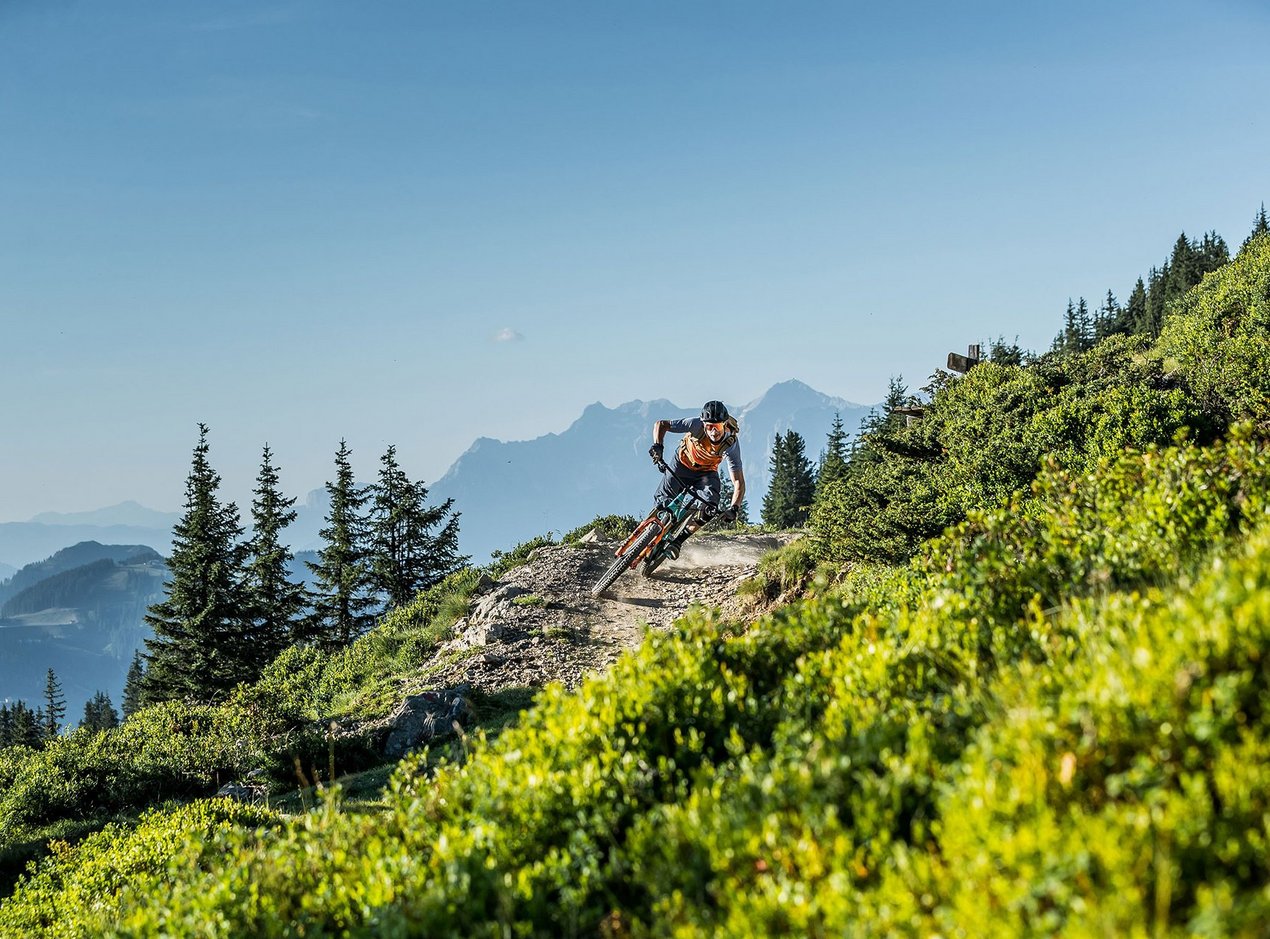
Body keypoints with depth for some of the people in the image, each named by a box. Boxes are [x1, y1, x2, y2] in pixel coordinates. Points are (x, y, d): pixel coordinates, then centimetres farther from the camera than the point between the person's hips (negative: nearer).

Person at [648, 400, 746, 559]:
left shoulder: (731, 444, -32)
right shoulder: (696, 424, -33)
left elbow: (739, 482, -31)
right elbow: (661, 424, -24)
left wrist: (734, 508, -47)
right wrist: (657, 446, -42)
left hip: (706, 472, 0)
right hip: (683, 463, 0)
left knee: (711, 508, -24)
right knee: (664, 503, -15)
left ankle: (678, 541, -10)